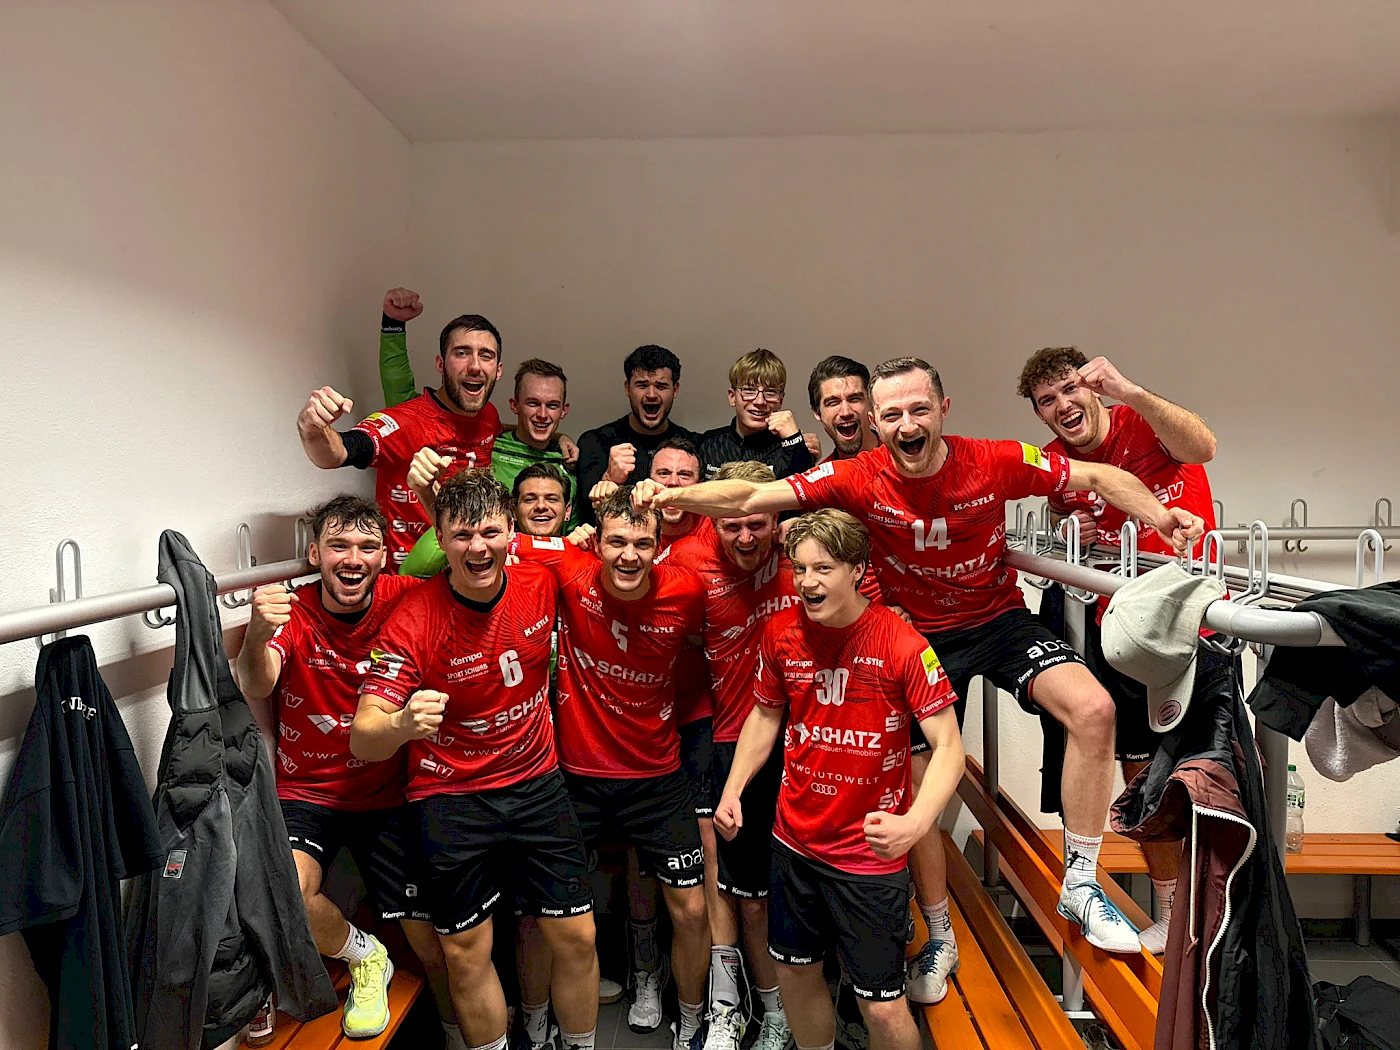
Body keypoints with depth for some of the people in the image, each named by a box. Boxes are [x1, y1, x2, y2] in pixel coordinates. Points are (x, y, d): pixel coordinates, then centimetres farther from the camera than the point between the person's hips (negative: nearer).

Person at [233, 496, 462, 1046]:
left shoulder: (401, 599, -11)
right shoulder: (292, 614, -14)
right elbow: (256, 686, -31)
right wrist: (257, 636, -53)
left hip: (386, 794, 1)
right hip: (306, 791, 0)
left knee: (435, 948, 2)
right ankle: (364, 957, 7)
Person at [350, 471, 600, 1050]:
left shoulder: (541, 583, -9)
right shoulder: (413, 620, -19)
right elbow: (362, 741, -24)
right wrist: (401, 725, -44)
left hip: (537, 781, 3)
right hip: (450, 798, -3)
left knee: (576, 936, 8)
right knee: (466, 954, 6)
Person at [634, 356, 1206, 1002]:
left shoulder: (995, 463, -18)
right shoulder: (859, 480, -20)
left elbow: (1101, 478, -8)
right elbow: (753, 497, -27)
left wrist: (1160, 516, -24)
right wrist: (673, 495, -40)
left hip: (999, 619, 0)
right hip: (920, 637, 0)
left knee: (1093, 709, -23)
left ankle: (1081, 884, -1)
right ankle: (940, 940, 26)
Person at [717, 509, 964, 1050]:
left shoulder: (902, 645, -19)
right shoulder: (781, 632, -4)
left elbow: (948, 747, -18)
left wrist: (914, 823, -34)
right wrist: (732, 789, 3)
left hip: (870, 854, -4)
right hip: (794, 840, 5)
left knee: (882, 1006, 2)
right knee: (795, 971, 20)